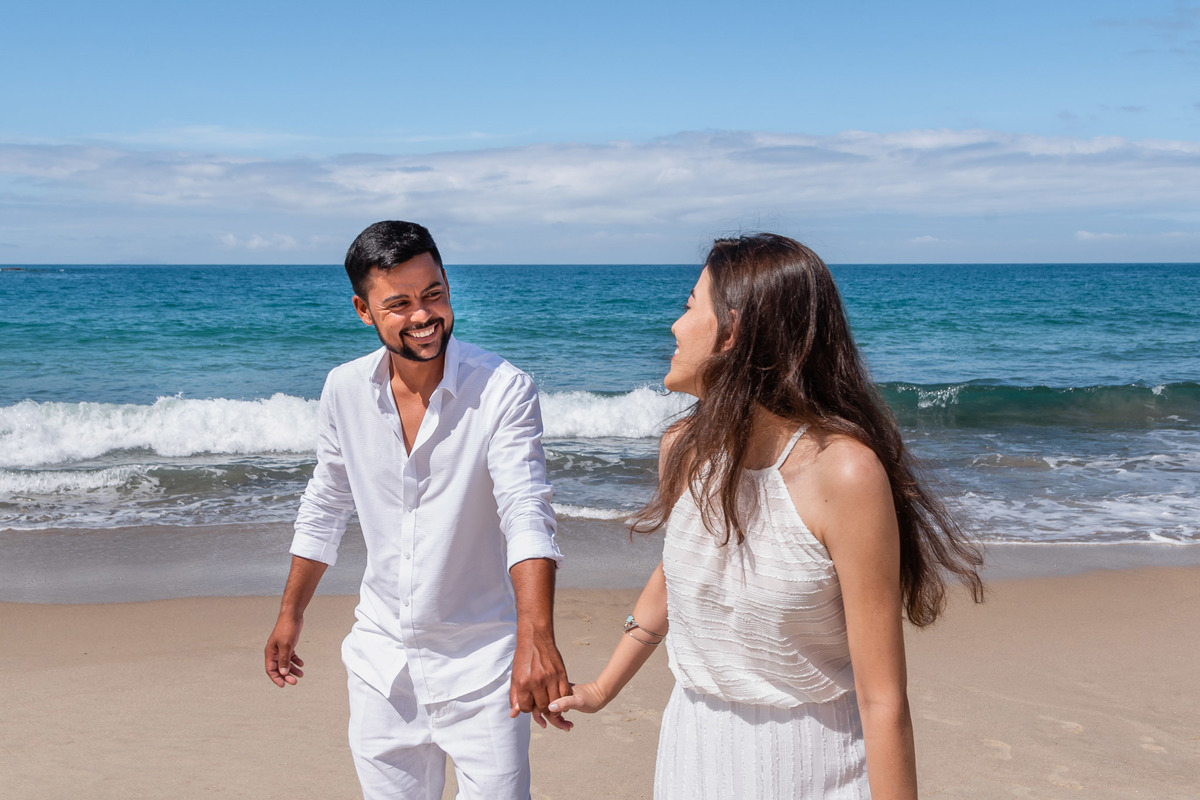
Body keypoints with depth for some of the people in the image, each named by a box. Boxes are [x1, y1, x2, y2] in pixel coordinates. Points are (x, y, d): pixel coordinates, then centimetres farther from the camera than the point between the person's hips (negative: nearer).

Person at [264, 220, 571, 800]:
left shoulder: (503, 390, -17)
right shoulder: (345, 390, -3)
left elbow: (527, 513, -27)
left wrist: (536, 636, -41)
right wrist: (291, 612, 16)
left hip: (480, 663, -4)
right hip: (380, 659, 4)